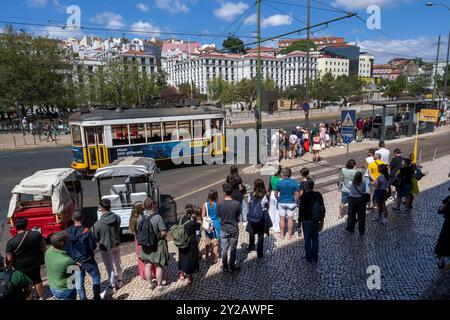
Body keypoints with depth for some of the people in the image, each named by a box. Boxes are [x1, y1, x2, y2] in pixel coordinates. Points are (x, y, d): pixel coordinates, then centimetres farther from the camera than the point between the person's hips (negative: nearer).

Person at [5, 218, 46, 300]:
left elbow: (9, 260, -15)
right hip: (36, 263, 3)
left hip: (22, 268, -3)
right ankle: (40, 297, 40)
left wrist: (9, 270, 3)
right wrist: (42, 258, 10)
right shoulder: (36, 234, -16)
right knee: (37, 280, 23)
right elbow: (44, 248, -6)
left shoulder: (11, 242, -22)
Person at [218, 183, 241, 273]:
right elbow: (238, 217, -4)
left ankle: (225, 267, 28)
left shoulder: (220, 204, -17)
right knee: (233, 249, 15)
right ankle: (231, 267, 26)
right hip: (234, 229, 0)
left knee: (224, 249, 15)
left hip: (224, 229, 0)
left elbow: (220, 216, -4)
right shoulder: (237, 203, -16)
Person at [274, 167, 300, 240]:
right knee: (290, 218, 10)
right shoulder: (294, 183, -10)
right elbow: (297, 195, -8)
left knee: (282, 218, 12)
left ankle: (282, 235, 19)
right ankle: (289, 235, 16)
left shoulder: (279, 182, -11)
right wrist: (296, 201, 9)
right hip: (291, 203, 0)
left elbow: (276, 194, -4)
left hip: (281, 202, 0)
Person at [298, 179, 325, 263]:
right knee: (315, 239, 15)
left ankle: (309, 258, 14)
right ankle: (315, 257, 22)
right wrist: (321, 220, 16)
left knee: (307, 239, 6)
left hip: (307, 221, -5)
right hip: (316, 221, 5)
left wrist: (300, 220, -4)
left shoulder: (304, 197, -14)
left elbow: (301, 209, -13)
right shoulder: (319, 195, 1)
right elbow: (323, 208, 8)